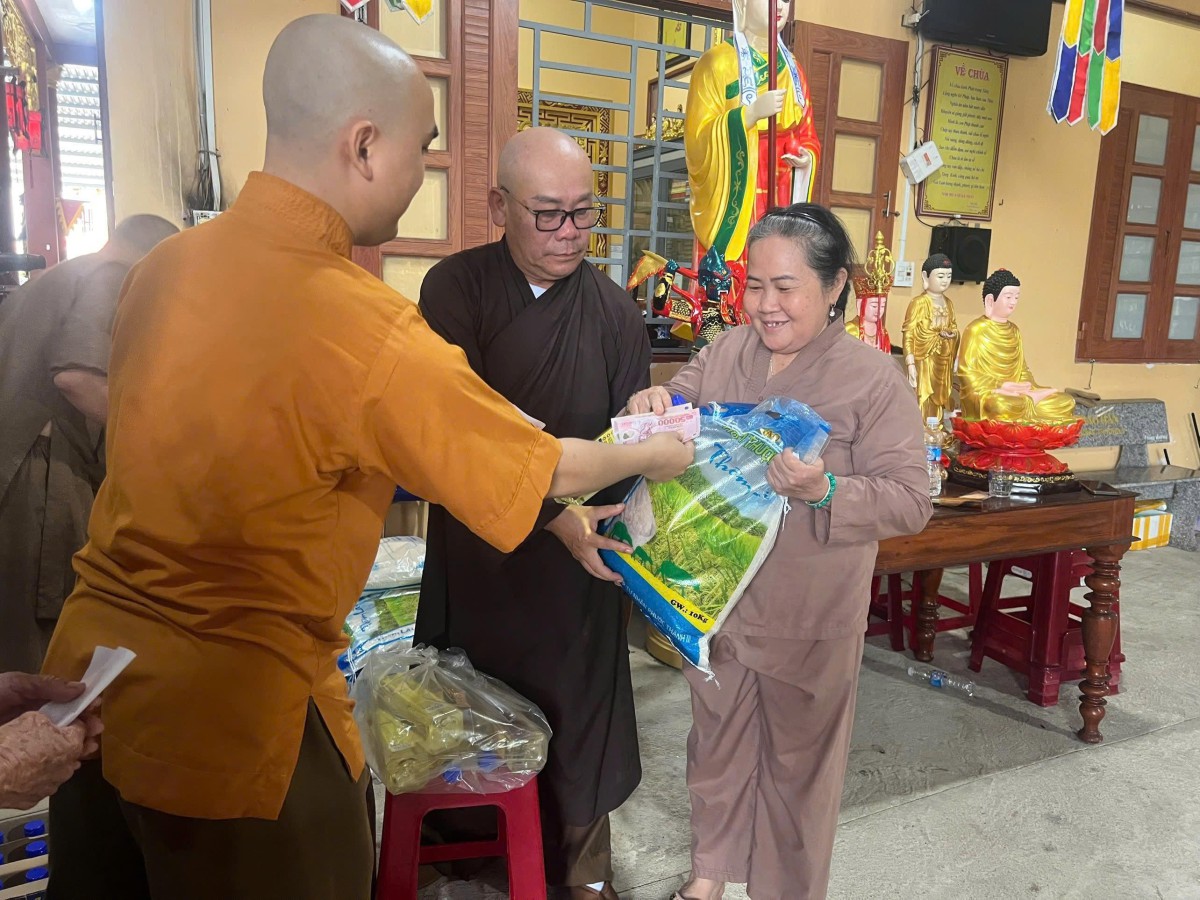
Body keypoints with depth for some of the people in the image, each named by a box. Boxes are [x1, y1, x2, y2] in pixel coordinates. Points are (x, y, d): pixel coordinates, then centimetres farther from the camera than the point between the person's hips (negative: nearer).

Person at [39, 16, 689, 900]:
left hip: (94, 663, 7)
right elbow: (543, 468, -12)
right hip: (233, 709, -7)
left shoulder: (165, 266, -3)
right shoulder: (368, 330, -24)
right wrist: (654, 454, 7)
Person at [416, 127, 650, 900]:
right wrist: (551, 513, -27)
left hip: (577, 556, 1)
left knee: (575, 716, 11)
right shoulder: (454, 289, -8)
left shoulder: (614, 310, -2)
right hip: (475, 546, 0)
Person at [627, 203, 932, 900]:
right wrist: (653, 403, -14)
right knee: (718, 744, 23)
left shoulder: (874, 379, -14)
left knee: (798, 763, 16)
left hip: (809, 620, -4)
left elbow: (911, 501, -15)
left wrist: (825, 493, -31)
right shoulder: (726, 354, -1)